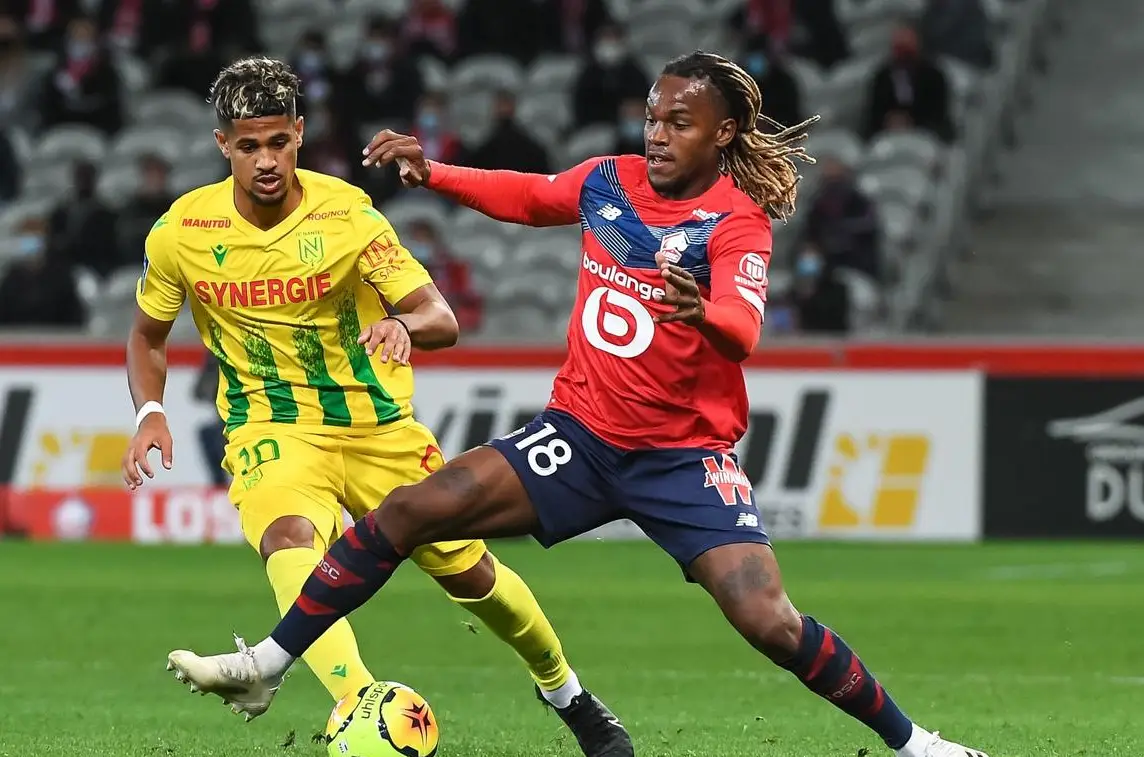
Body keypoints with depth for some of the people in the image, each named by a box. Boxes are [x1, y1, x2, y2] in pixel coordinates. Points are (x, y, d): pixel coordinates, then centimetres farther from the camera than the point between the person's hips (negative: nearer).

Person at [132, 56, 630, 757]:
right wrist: (149, 413, -10)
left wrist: (402, 325, -38)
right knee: (289, 540, -34)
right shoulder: (181, 233, -9)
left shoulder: (345, 211, -13)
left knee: (469, 569, 8)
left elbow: (442, 320, -15)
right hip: (272, 431, -1)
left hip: (376, 425, 1)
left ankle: (569, 696, 36)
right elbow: (148, 337, 9)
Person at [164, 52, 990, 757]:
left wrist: (704, 313, -55)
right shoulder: (609, 181, 2)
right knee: (406, 512, -8)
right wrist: (432, 172, 10)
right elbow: (526, 196, 23)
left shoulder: (737, 222, -14)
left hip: (684, 459, -5)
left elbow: (742, 329, -33)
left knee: (772, 625, -22)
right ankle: (270, 666, 3)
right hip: (581, 434, 5)